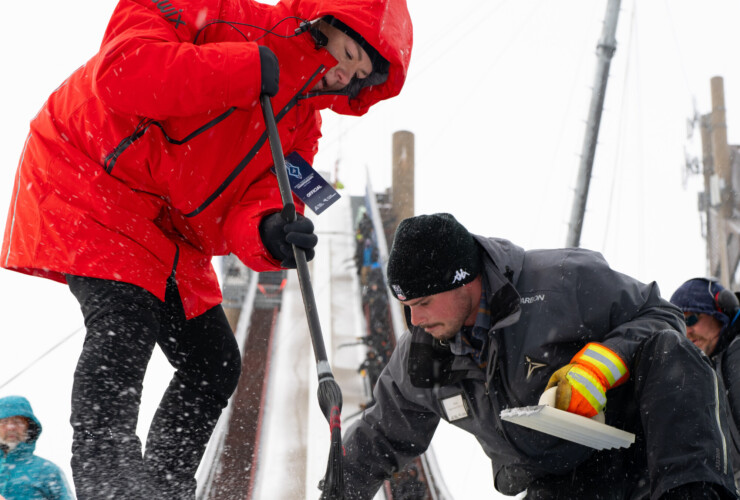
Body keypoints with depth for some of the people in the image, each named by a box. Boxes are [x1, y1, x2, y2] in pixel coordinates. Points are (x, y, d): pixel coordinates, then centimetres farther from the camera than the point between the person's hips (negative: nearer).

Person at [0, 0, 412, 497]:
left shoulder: (301, 126, 3)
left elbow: (245, 208, -9)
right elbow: (121, 73, -35)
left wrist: (270, 233, -34)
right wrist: (243, 69, -33)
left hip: (169, 234, 8)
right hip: (86, 177, -8)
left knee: (216, 364, 5)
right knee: (125, 324, -27)